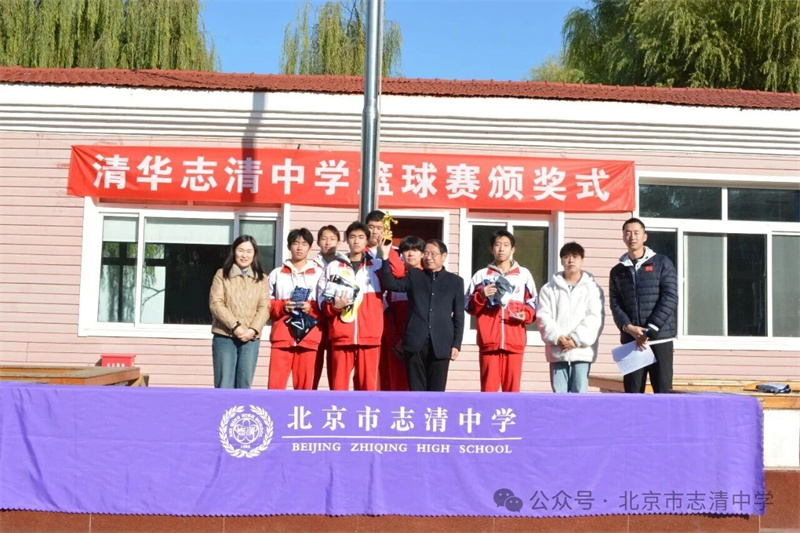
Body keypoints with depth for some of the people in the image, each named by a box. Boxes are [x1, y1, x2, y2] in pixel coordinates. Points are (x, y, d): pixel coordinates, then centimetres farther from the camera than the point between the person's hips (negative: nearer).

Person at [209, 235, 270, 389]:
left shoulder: (261, 278, 11)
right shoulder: (222, 275, 5)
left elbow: (264, 308, 2)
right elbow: (216, 304, -5)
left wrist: (253, 330, -14)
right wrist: (235, 326, -15)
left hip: (251, 339, 2)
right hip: (224, 337, -2)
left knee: (244, 385, 4)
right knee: (224, 385, -2)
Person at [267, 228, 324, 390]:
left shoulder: (319, 273, 11)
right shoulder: (277, 273, 14)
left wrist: (311, 308, -10)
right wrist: (282, 306, -7)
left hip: (308, 336, 0)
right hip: (281, 336, 1)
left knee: (304, 385, 2)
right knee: (275, 383, -5)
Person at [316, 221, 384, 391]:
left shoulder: (378, 266, 11)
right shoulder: (334, 266, 10)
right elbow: (322, 300, 8)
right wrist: (335, 306, -12)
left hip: (370, 336, 0)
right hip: (342, 336, 0)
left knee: (368, 386, 3)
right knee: (339, 385, 1)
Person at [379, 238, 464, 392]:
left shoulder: (455, 281, 10)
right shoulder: (413, 276, 11)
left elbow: (458, 316, 7)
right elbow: (390, 284, -5)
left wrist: (456, 344, 0)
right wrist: (385, 257, -15)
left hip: (441, 345, 0)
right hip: (415, 343, 0)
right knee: (416, 391, 2)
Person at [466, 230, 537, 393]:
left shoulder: (524, 274, 14)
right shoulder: (481, 275, 11)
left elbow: (533, 303, 14)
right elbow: (469, 306, 9)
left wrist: (526, 315, -6)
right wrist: (481, 296, -9)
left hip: (514, 341, 1)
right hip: (489, 341, 0)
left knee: (512, 387, 0)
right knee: (488, 387, -2)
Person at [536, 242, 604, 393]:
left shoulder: (592, 288, 7)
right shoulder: (549, 288, 12)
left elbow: (595, 318, -3)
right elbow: (543, 317, 2)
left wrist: (577, 339, -14)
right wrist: (557, 337, -13)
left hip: (582, 351, -1)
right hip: (557, 351, 2)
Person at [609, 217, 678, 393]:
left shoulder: (662, 263, 5)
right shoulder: (617, 271, 13)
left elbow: (670, 298, -4)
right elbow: (615, 304, 5)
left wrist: (650, 330, -12)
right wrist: (628, 327, -14)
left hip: (660, 337, -2)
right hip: (630, 339, 3)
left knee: (663, 390, -2)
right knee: (632, 391, 4)